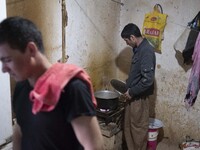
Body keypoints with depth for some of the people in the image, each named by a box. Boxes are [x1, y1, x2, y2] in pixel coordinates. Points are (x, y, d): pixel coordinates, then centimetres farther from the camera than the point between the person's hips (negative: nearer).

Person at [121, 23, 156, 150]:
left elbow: (148, 79, -27)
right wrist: (129, 87, 15)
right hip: (133, 96, 10)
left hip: (139, 97, -10)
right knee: (129, 126, 18)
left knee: (139, 128, 4)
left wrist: (132, 92, -17)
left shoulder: (146, 51, -21)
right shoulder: (139, 49, 9)